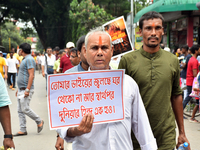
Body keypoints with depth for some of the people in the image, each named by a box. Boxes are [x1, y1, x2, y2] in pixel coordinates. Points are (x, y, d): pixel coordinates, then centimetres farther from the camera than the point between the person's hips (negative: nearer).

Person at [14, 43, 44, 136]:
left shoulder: (29, 59, -13)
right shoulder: (24, 59, 19)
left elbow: (31, 75, -19)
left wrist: (27, 90, -23)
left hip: (26, 90, -10)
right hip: (21, 90, 10)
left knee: (25, 109, -9)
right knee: (20, 110, 7)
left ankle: (39, 122, 9)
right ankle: (23, 130, 10)